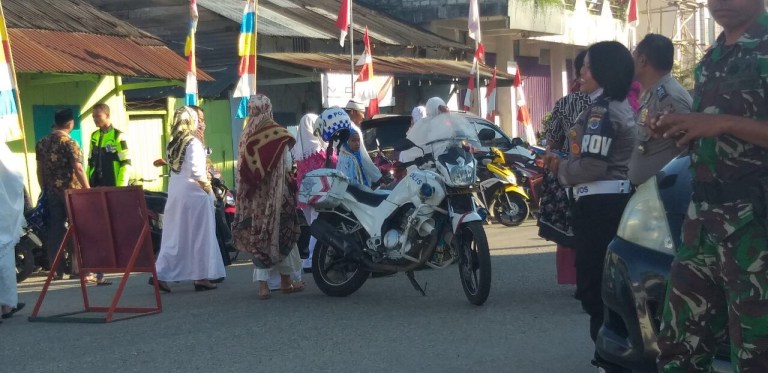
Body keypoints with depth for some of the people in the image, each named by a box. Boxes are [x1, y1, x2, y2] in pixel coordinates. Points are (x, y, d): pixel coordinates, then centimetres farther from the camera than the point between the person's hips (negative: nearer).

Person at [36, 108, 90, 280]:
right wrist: (88, 191, -12)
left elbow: (40, 170, 11)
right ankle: (78, 266, -1)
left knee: (54, 230, 6)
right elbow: (78, 170, -16)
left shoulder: (41, 143, 7)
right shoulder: (69, 143, -12)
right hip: (70, 191, -5)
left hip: (51, 192, 6)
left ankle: (56, 270, 6)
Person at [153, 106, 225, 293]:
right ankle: (201, 277, 6)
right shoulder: (193, 143, -11)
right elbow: (197, 171, -18)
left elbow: (174, 168, 10)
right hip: (193, 193, -6)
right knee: (199, 236, 2)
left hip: (174, 193, 6)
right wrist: (208, 187, -5)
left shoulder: (172, 144, 10)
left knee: (173, 235, 9)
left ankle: (161, 273, 4)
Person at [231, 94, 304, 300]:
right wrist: (287, 177, 8)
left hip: (253, 194, 3)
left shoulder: (246, 135, 1)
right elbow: (287, 164, -9)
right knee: (282, 233, 10)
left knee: (258, 236, 5)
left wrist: (251, 183, 11)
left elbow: (242, 168, 1)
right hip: (276, 192, -3)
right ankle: (286, 280, 17)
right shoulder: (278, 134, -9)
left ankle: (262, 283, 1)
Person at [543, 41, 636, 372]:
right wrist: (564, 162, 14)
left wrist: (560, 170, -5)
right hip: (615, 198, 11)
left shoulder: (601, 110, -16)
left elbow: (591, 166, -21)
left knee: (593, 282, -6)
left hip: (600, 203, -11)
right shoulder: (619, 106, 16)